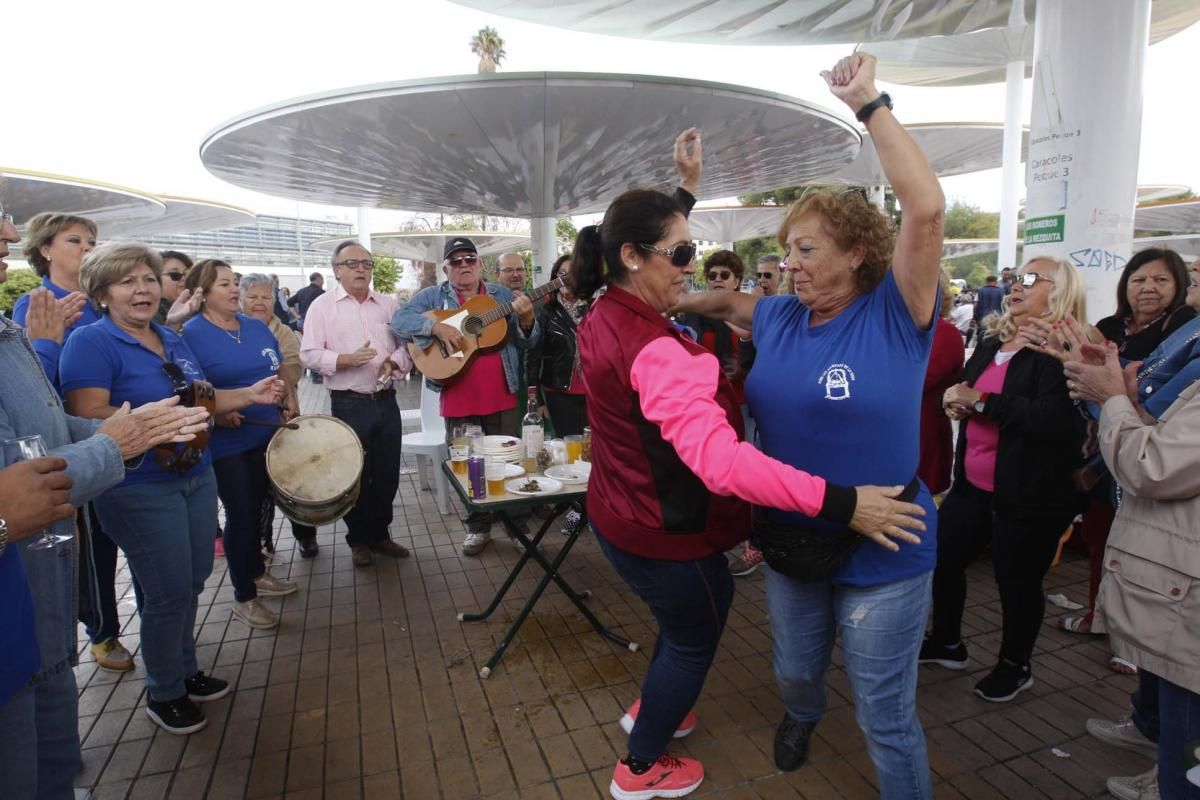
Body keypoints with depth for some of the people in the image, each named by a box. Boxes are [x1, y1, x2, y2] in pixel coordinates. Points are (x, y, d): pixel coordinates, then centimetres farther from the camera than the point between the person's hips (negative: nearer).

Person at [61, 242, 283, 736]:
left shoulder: (173, 341, 10)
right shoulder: (91, 343, -13)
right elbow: (87, 417, -23)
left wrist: (247, 395, 5)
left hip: (197, 477, 7)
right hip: (140, 490, -7)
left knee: (193, 582, 16)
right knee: (170, 593, 1)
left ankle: (185, 669, 36)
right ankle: (163, 693, 24)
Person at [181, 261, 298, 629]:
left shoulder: (256, 327, 7)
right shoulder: (191, 335, -11)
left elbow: (278, 371, 17)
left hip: (266, 435, 6)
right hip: (225, 443, -6)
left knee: (256, 509, 19)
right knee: (240, 514, 1)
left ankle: (258, 574, 37)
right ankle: (244, 597, 17)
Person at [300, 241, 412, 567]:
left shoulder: (388, 304, 10)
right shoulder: (322, 305, -3)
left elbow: (406, 345, 10)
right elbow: (309, 355, -8)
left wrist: (394, 362, -10)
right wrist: (347, 359, -22)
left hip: (386, 401, 4)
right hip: (349, 404, -4)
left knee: (387, 473, 12)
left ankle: (380, 533, 29)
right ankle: (359, 539, 24)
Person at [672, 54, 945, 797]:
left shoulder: (895, 315, -15)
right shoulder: (782, 319, 0)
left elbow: (928, 207, -27)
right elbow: (728, 300, 21)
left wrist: (870, 104, -23)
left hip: (883, 557, -6)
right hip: (792, 546, 6)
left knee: (887, 718, 11)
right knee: (795, 672, 30)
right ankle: (801, 717, 64)